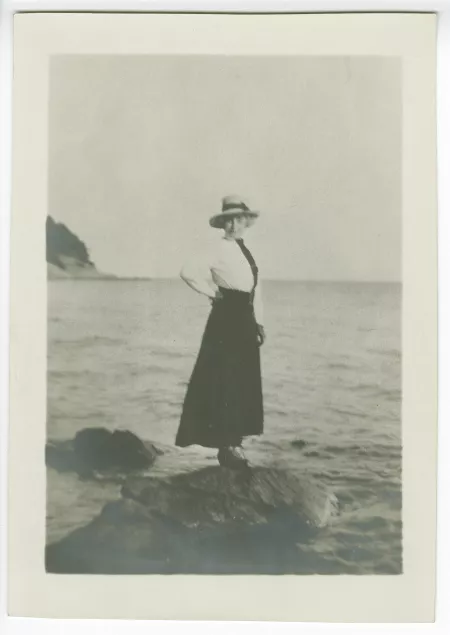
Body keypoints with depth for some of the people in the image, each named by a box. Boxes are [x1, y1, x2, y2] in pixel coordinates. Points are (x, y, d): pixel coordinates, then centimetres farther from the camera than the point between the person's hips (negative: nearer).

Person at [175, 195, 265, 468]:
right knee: (225, 380, -4)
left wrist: (259, 322, 14)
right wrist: (213, 292, -11)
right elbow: (188, 272, -21)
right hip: (226, 319, -8)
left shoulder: (247, 250, 16)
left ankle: (235, 439, 21)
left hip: (246, 319, 8)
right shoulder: (218, 250, -9)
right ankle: (226, 444, 3)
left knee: (245, 380, 11)